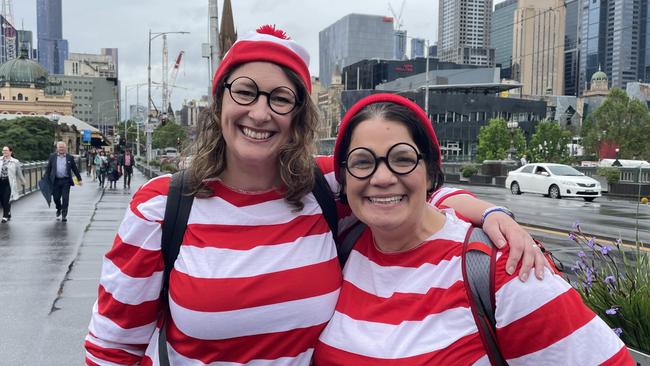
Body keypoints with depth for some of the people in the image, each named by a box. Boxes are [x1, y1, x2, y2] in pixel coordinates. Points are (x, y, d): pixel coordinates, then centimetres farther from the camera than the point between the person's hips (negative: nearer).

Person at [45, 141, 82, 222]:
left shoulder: (70, 157, 5)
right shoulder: (52, 156, 6)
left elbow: (75, 169, 9)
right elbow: (48, 168, 9)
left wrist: (79, 179, 8)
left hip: (66, 181, -1)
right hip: (56, 181, 1)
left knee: (65, 198, -4)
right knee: (56, 197, 7)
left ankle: (64, 215, 4)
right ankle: (59, 209, 37)